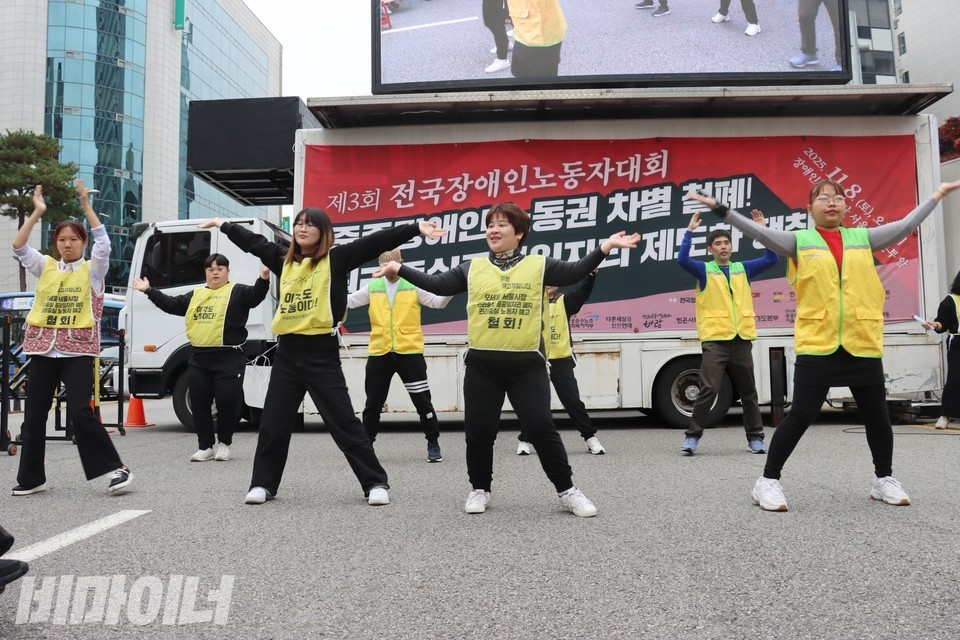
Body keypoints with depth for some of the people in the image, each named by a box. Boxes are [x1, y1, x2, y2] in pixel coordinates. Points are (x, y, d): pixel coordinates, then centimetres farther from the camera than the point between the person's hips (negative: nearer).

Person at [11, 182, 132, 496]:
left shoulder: (92, 270, 2)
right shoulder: (46, 267, 12)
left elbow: (103, 243, -14)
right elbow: (18, 247, 0)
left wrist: (86, 206, -15)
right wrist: (37, 212, -7)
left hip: (78, 351, -5)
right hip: (43, 350, 5)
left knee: (80, 414, -15)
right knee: (34, 415, 8)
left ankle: (116, 468, -5)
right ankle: (31, 478, 21)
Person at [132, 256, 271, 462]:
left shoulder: (237, 291, 1)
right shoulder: (195, 295, 19)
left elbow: (255, 295, -17)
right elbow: (171, 305, 24)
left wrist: (264, 279, -36)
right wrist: (149, 290, 22)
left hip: (228, 358, -5)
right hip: (198, 358, 6)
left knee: (228, 401, -5)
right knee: (199, 404, 7)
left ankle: (224, 443, 16)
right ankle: (206, 446, 18)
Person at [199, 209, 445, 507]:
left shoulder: (335, 259, -2)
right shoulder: (284, 259, 12)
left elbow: (376, 242, -11)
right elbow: (253, 242, 28)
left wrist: (416, 228, -19)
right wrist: (223, 225, 40)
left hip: (322, 353, -5)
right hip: (287, 353, 5)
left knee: (343, 421, -2)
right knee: (273, 422, 11)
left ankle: (376, 483, 8)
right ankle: (263, 484, 26)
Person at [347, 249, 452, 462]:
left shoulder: (413, 285, 1)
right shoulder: (372, 287, 7)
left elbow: (438, 302, 0)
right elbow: (348, 301, 9)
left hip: (409, 352, -2)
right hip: (379, 353, 2)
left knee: (422, 400, 4)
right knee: (373, 402, 10)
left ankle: (433, 443, 17)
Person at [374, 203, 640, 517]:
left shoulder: (539, 265, 5)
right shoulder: (472, 268, 10)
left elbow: (575, 272, -3)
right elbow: (436, 285, 9)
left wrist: (606, 246, -14)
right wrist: (399, 269, 4)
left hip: (527, 364, -2)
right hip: (482, 365, 2)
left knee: (541, 427, -5)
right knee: (478, 431, 6)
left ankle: (567, 491, 11)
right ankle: (480, 490, 27)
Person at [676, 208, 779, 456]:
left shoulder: (743, 268, 14)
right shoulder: (704, 270, 4)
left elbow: (771, 259, 8)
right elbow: (682, 260, -13)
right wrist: (690, 230, -14)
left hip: (742, 340, 4)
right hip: (715, 341, -3)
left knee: (748, 392, 10)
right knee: (708, 390, -11)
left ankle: (755, 437, 21)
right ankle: (692, 436, -2)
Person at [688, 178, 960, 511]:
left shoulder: (862, 238, 12)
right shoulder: (800, 241, 3)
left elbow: (906, 225, 14)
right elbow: (760, 232, -8)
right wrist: (720, 208, -16)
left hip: (863, 344, 3)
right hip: (816, 345, -3)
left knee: (876, 416, 11)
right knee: (800, 416, -4)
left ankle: (884, 479, 32)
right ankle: (768, 481, 8)